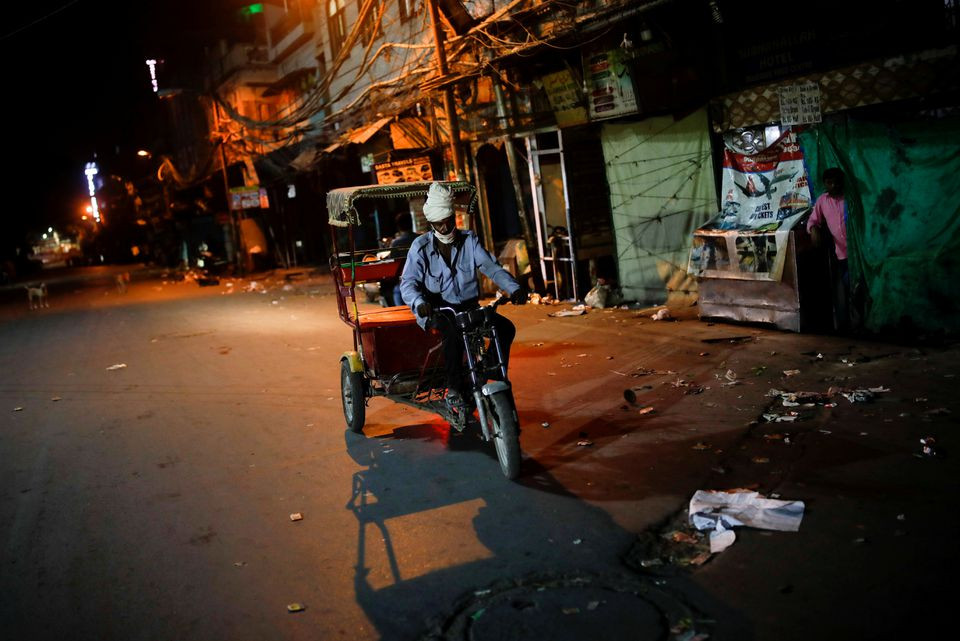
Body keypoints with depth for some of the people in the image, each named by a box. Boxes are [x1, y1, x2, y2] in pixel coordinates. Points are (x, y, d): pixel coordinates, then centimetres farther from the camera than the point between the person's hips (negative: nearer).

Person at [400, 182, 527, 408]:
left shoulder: (469, 240, 2)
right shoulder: (421, 246, -5)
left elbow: (491, 266, -8)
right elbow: (408, 282, -13)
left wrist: (514, 288, -27)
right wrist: (419, 302, -37)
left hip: (468, 306, 4)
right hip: (437, 311, -3)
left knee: (505, 328, -18)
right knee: (455, 332, -36)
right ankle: (454, 388, -20)